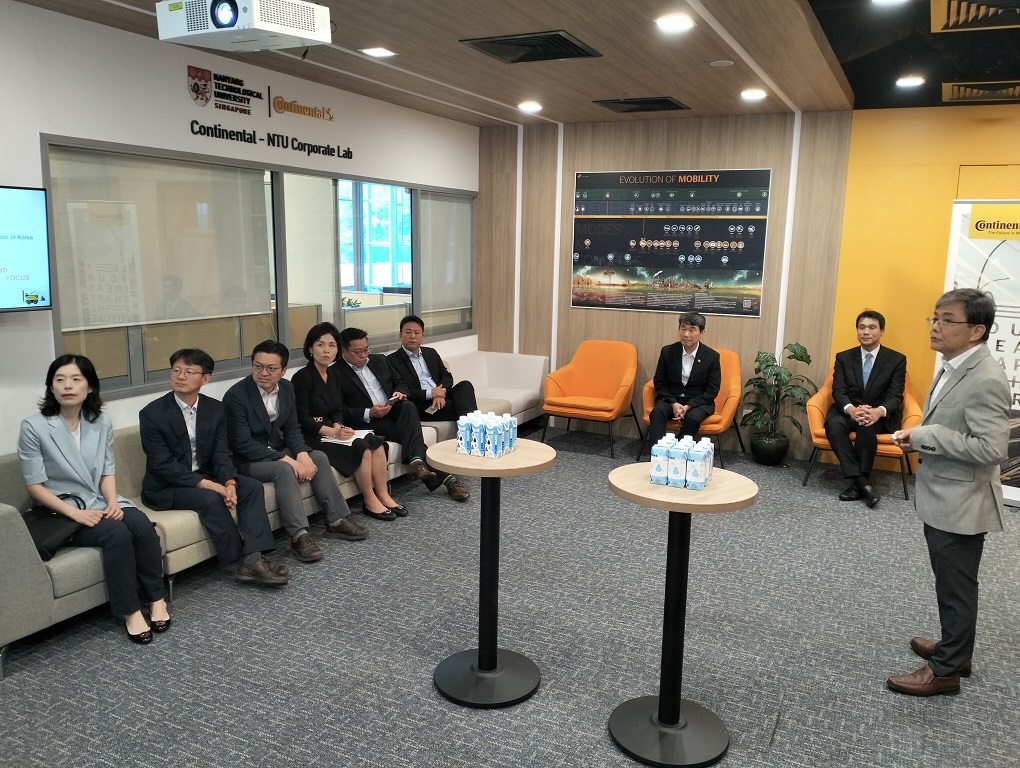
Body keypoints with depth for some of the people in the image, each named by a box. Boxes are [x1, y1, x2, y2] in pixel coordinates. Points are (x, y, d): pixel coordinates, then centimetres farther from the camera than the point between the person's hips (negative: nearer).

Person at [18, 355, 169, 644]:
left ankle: (156, 598, -13)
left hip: (101, 502, 4)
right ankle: (130, 611, -19)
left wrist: (113, 502, -13)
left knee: (143, 525, -26)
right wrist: (76, 513, -21)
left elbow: (107, 471, 7)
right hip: (61, 512, -4)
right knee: (116, 532, -31)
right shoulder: (34, 427, -11)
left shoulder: (102, 422, 3)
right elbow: (35, 486, -10)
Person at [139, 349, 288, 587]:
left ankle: (253, 559, -26)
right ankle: (242, 563, -20)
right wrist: (202, 483, -28)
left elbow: (222, 454, -3)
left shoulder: (215, 409, 0)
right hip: (166, 487, -5)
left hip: (205, 477, 5)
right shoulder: (152, 413, -14)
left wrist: (229, 482, -24)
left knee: (253, 487, -16)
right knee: (210, 498, -31)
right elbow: (162, 464, -18)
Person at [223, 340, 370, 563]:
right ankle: (299, 536, -31)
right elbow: (243, 444, -24)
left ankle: (336, 521, -7)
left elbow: (292, 429, 4)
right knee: (284, 470, -32)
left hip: (278, 451, 7)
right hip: (247, 460, -7)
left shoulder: (287, 388, 0)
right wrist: (287, 460, -29)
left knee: (319, 457, -11)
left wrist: (302, 454, -17)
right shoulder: (236, 396, -20)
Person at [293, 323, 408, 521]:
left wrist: (338, 426, -10)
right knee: (361, 447, -25)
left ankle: (383, 496, -11)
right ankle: (370, 502, -11)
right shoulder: (302, 377, -12)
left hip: (332, 430, 7)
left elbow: (338, 410, 12)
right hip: (311, 437, -7)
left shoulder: (334, 374, 10)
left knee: (375, 441, -15)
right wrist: (331, 431, -23)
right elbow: (301, 418, -15)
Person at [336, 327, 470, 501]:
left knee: (407, 406, -31)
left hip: (393, 412, 5)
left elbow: (400, 383, 25)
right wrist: (369, 413, -20)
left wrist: (400, 392, 0)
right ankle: (444, 476, -32)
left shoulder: (379, 361, 18)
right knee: (410, 432, -28)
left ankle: (416, 461, -43)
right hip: (367, 422, -5)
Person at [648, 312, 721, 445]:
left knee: (693, 417, -33)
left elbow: (712, 390, -6)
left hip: (698, 402, -1)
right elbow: (659, 383, 2)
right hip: (671, 398, 1)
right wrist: (673, 403, -15)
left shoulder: (712, 356, -6)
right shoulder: (668, 351, -2)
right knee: (658, 411, -30)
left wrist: (688, 406, -18)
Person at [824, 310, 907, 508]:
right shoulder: (844, 358, 7)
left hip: (880, 415, -1)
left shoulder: (896, 360, 3)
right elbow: (838, 391, -4)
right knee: (833, 423, -33)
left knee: (867, 423, -37)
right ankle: (862, 481, -32)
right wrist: (851, 409, -28)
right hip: (849, 410, 2)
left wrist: (879, 411, -30)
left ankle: (857, 482, -25)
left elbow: (895, 396, -6)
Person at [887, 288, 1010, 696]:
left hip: (961, 504, -9)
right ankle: (954, 648, 40)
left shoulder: (985, 380, -24)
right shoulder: (954, 366, 6)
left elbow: (991, 448, -29)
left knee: (956, 587, 6)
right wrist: (920, 435, 0)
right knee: (950, 583, 23)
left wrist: (926, 436, -24)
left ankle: (945, 669, 21)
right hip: (943, 498, 9)